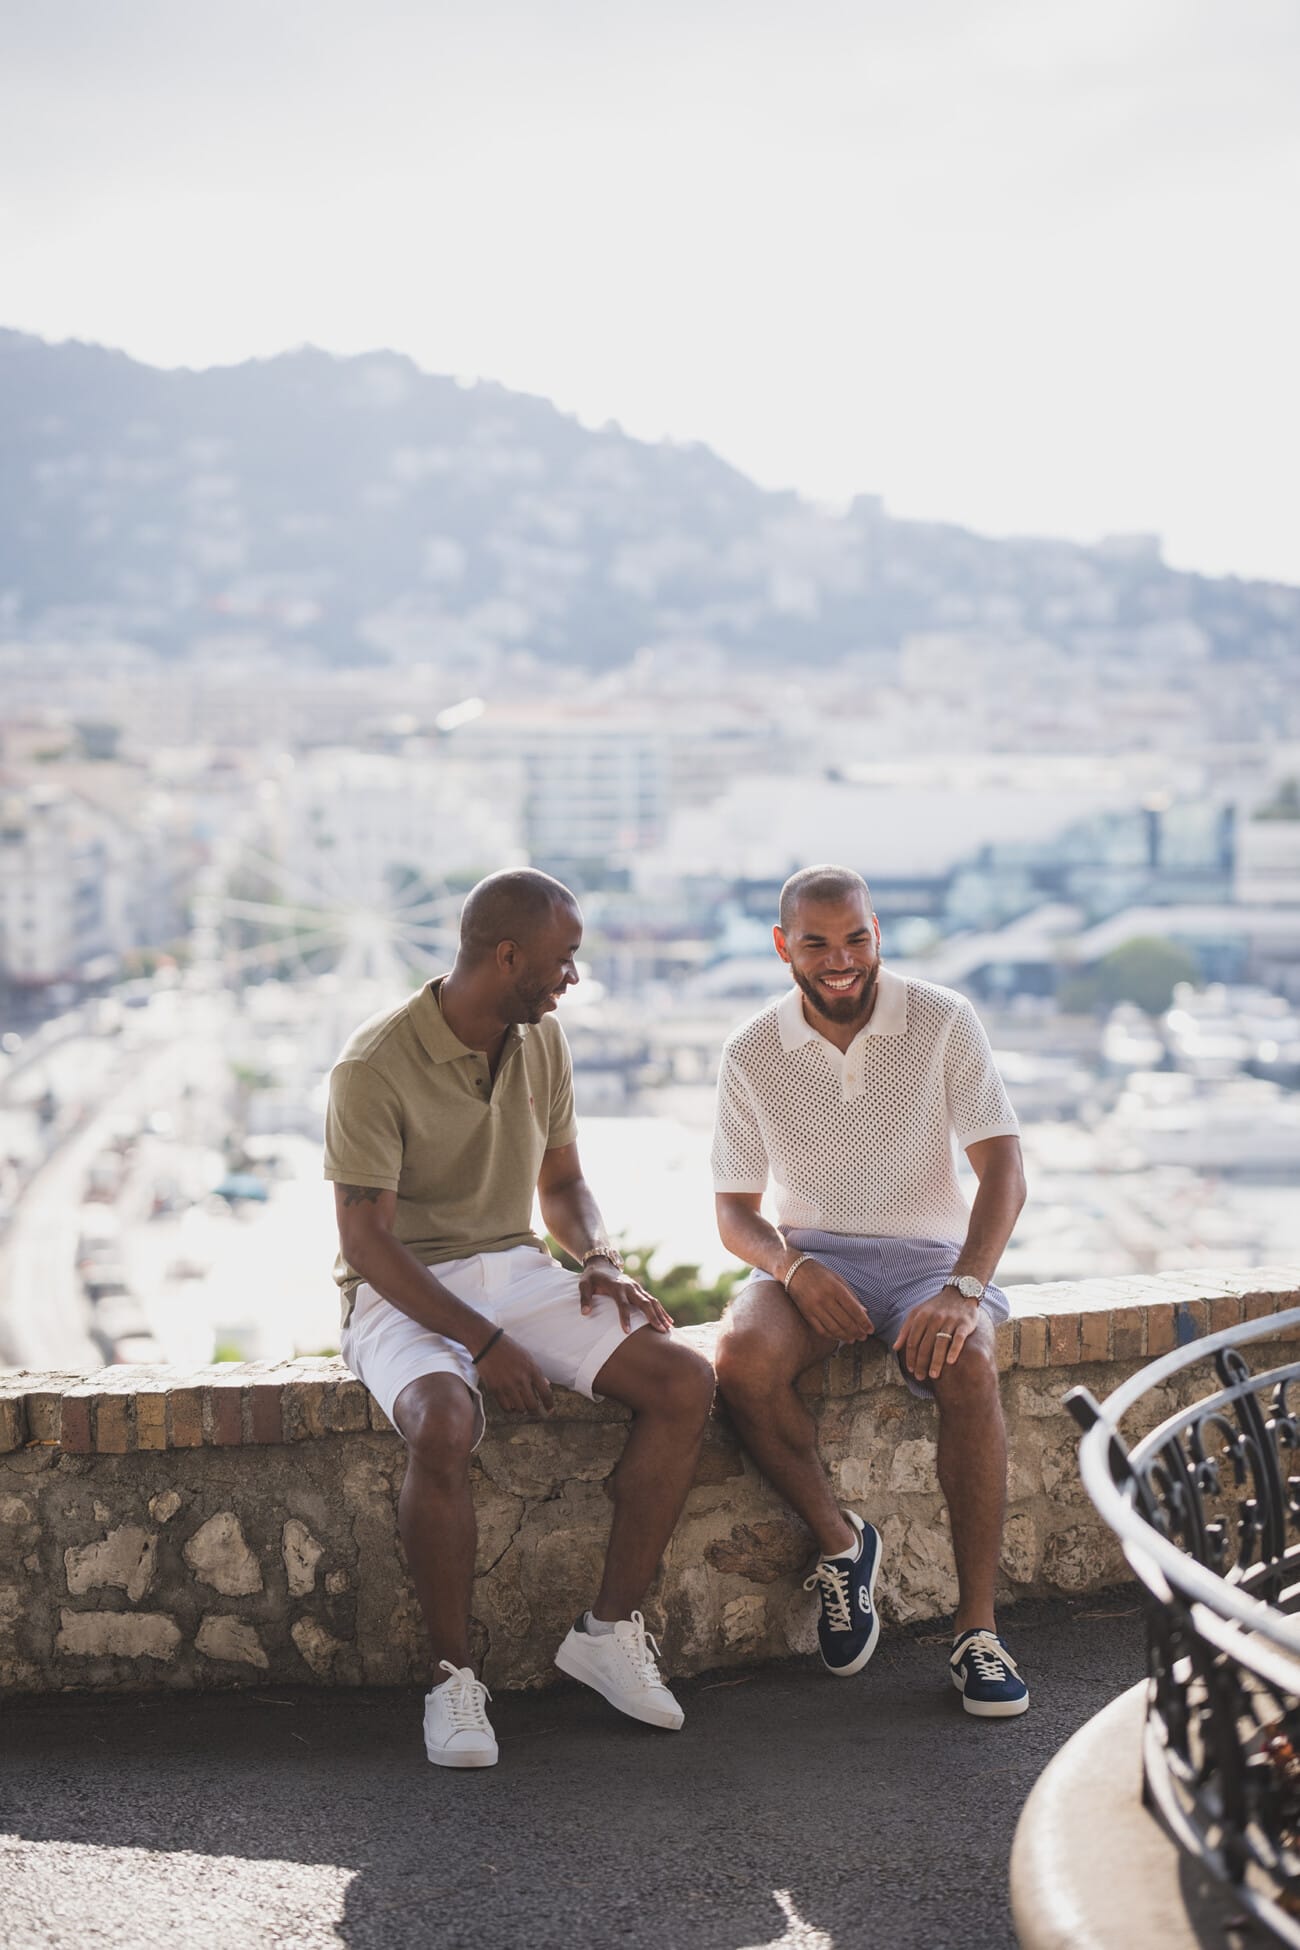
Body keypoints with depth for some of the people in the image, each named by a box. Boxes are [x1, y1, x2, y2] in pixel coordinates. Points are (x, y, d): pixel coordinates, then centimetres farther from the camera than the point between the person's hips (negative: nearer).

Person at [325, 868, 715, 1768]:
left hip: (518, 1270, 6)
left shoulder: (542, 1040, 6)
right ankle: (455, 1674, -19)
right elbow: (366, 1241, -17)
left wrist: (599, 1256, -4)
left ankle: (611, 1628, -7)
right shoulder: (376, 1067, -15)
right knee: (444, 1427, -38)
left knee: (686, 1381, -17)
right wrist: (482, 1341, -24)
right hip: (405, 1292, -6)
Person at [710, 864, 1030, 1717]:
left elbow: (1004, 1170, -10)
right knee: (742, 1359, -32)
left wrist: (964, 1288, -27)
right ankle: (841, 1542, -6)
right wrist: (793, 1269, -19)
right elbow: (735, 1211, 4)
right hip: (809, 1257, 1)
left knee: (969, 1366, -34)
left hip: (927, 1254, -1)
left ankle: (978, 1629, -24)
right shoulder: (752, 1055, 0)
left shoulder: (943, 1021, -5)